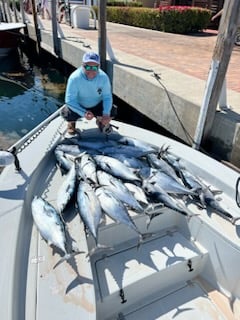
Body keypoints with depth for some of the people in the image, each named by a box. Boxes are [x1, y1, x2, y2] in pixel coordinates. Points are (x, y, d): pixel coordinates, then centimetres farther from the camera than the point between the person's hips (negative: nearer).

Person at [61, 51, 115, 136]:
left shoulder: (103, 77, -21)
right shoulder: (74, 78, -28)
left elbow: (107, 97, -16)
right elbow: (70, 100, -28)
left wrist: (106, 114, -33)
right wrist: (84, 113, -43)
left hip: (97, 105, 2)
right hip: (79, 107, -2)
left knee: (111, 113, -21)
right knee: (67, 114, -29)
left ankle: (100, 121, 17)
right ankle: (72, 123, 12)